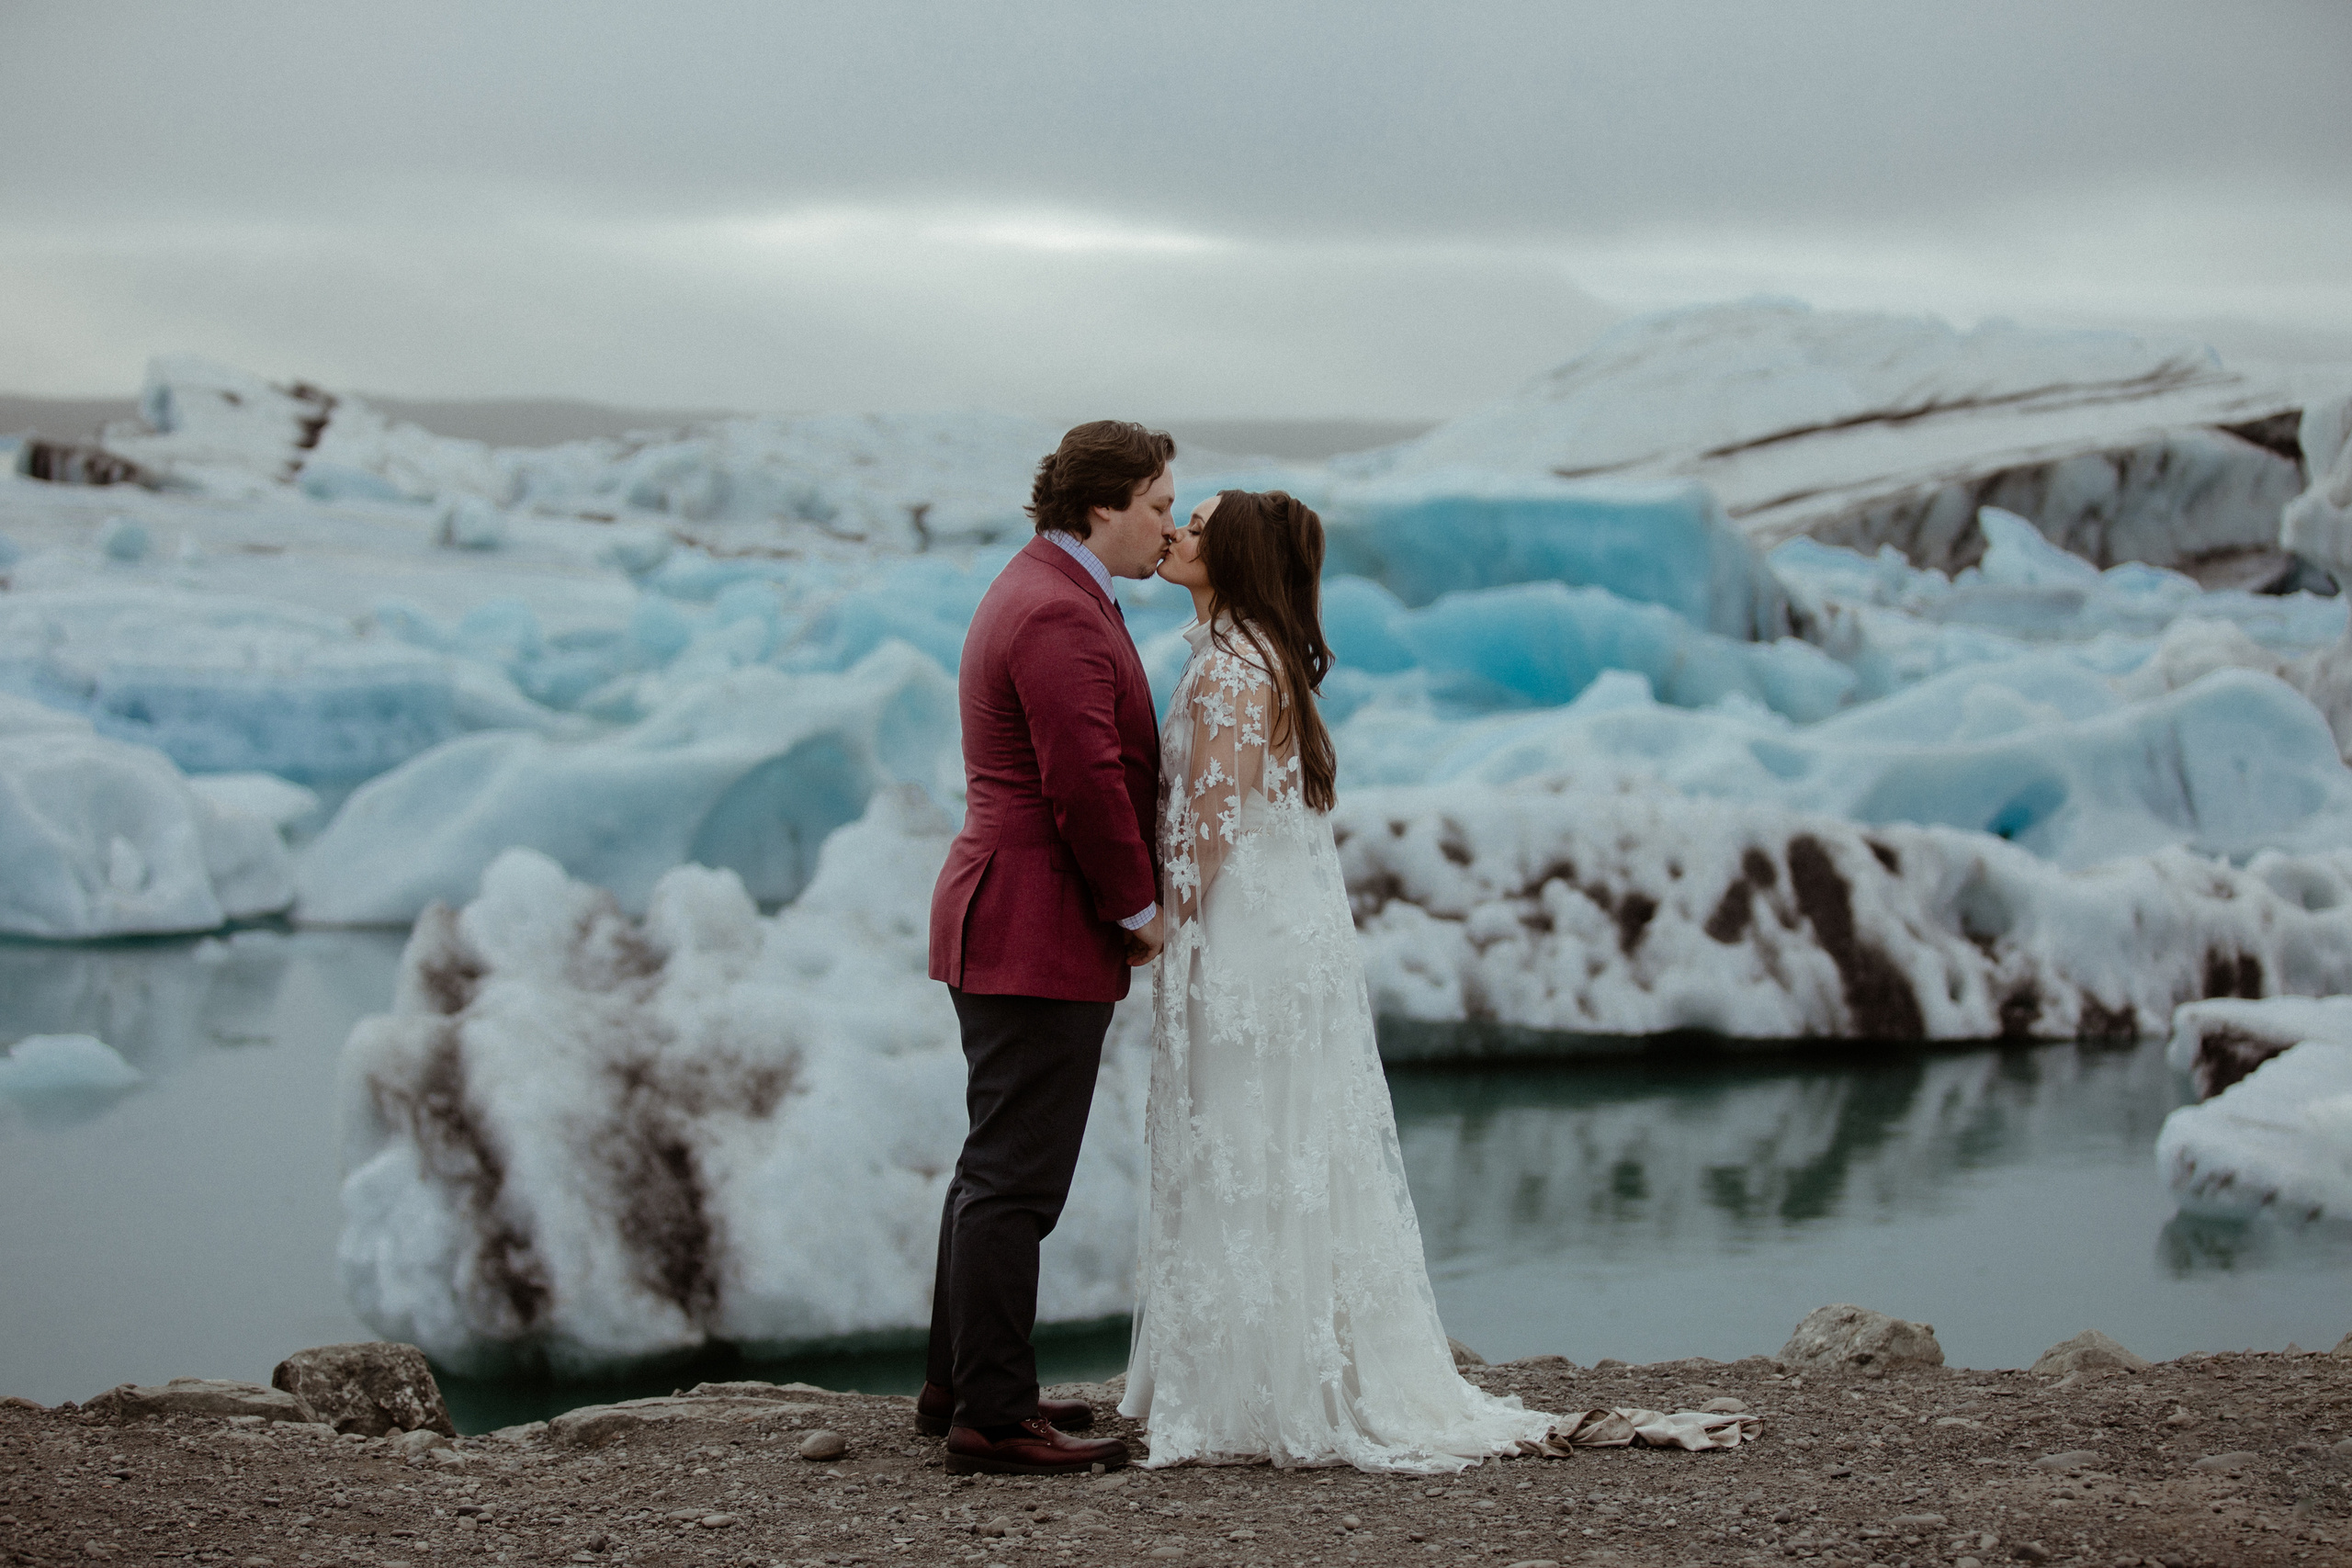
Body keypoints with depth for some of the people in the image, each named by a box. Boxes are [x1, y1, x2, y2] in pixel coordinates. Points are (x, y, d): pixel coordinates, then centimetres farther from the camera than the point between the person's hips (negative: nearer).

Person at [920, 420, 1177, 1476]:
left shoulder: (1037, 590, 17)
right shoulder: (1062, 615, -18)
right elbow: (1089, 786, -23)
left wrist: (1126, 903, 15)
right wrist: (1139, 910, -11)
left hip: (1001, 933, 11)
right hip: (1042, 938, -11)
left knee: (997, 1168, 17)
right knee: (1015, 1181, -8)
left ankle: (960, 1383, 26)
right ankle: (992, 1419, -5)